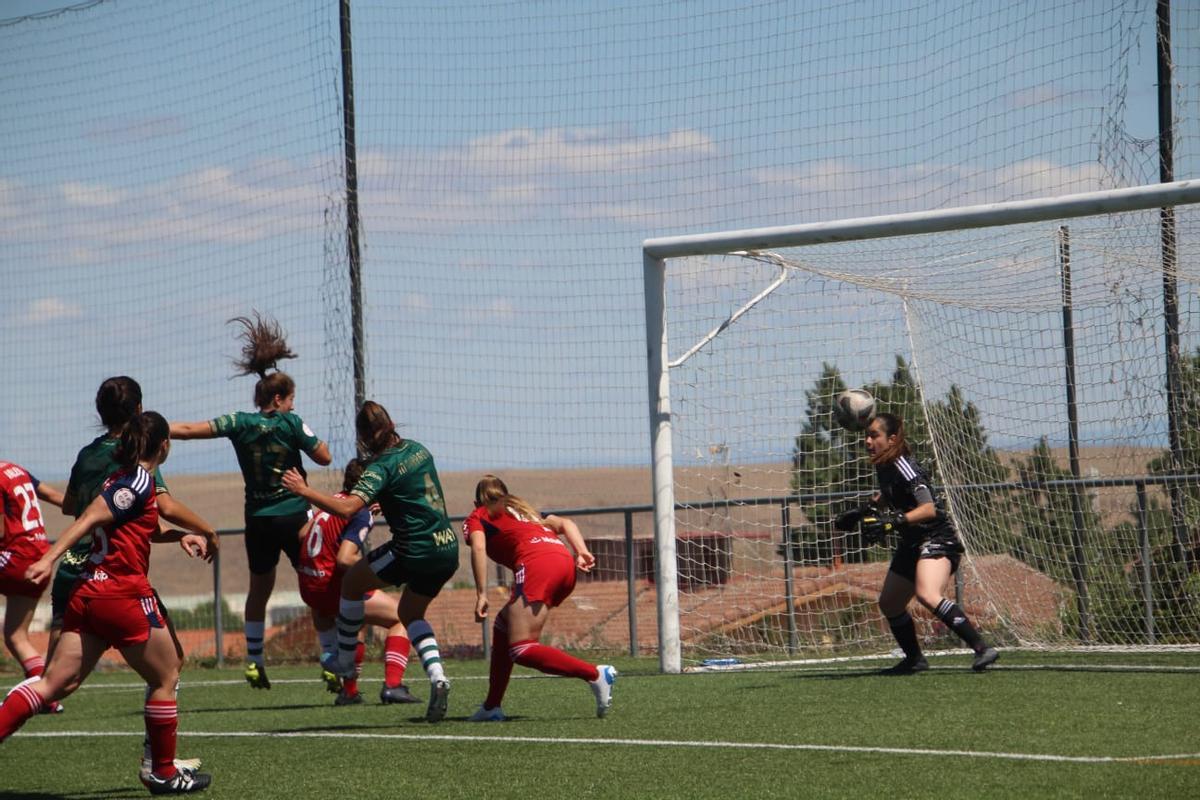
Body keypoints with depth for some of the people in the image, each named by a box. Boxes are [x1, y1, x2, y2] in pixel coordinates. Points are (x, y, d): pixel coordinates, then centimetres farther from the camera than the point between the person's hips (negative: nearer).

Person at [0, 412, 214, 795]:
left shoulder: (122, 478, 18)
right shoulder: (140, 480, -9)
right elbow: (89, 519, -19)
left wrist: (180, 536, 21)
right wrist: (49, 558, -26)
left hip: (88, 593, 8)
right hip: (124, 595, -8)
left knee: (55, 683, 1)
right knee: (166, 678, 9)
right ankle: (164, 773, 16)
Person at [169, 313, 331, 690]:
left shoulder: (239, 424, -2)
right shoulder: (292, 424, -9)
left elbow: (189, 429, -6)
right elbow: (324, 458, -5)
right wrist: (309, 436, 13)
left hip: (257, 520, 3)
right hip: (293, 517, -3)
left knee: (259, 589, 19)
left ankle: (253, 662, 20)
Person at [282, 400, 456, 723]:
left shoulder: (383, 467, -15)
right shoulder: (417, 449, 9)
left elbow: (347, 508, -27)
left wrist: (304, 491, -20)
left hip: (415, 551, -8)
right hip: (448, 549, 8)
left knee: (352, 580, 14)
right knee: (410, 614, 25)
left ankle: (345, 658, 23)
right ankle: (437, 675, 1)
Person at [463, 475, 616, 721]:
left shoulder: (477, 517, 20)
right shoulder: (524, 509, 37)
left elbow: (478, 547, -1)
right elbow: (565, 523, 24)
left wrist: (481, 594, -7)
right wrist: (582, 552, 9)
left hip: (536, 564, -7)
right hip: (565, 561, 7)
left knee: (521, 650, -13)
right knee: (504, 625, 22)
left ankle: (595, 674, -27)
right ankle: (492, 707, 21)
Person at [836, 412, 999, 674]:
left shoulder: (902, 466, -20)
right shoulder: (883, 466, 6)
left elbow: (928, 509, -29)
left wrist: (894, 521, -38)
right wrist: (862, 513, 19)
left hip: (937, 538, -10)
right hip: (912, 544, 10)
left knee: (927, 595, -33)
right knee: (889, 603, 16)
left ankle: (982, 648, -34)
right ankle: (914, 660, 34)